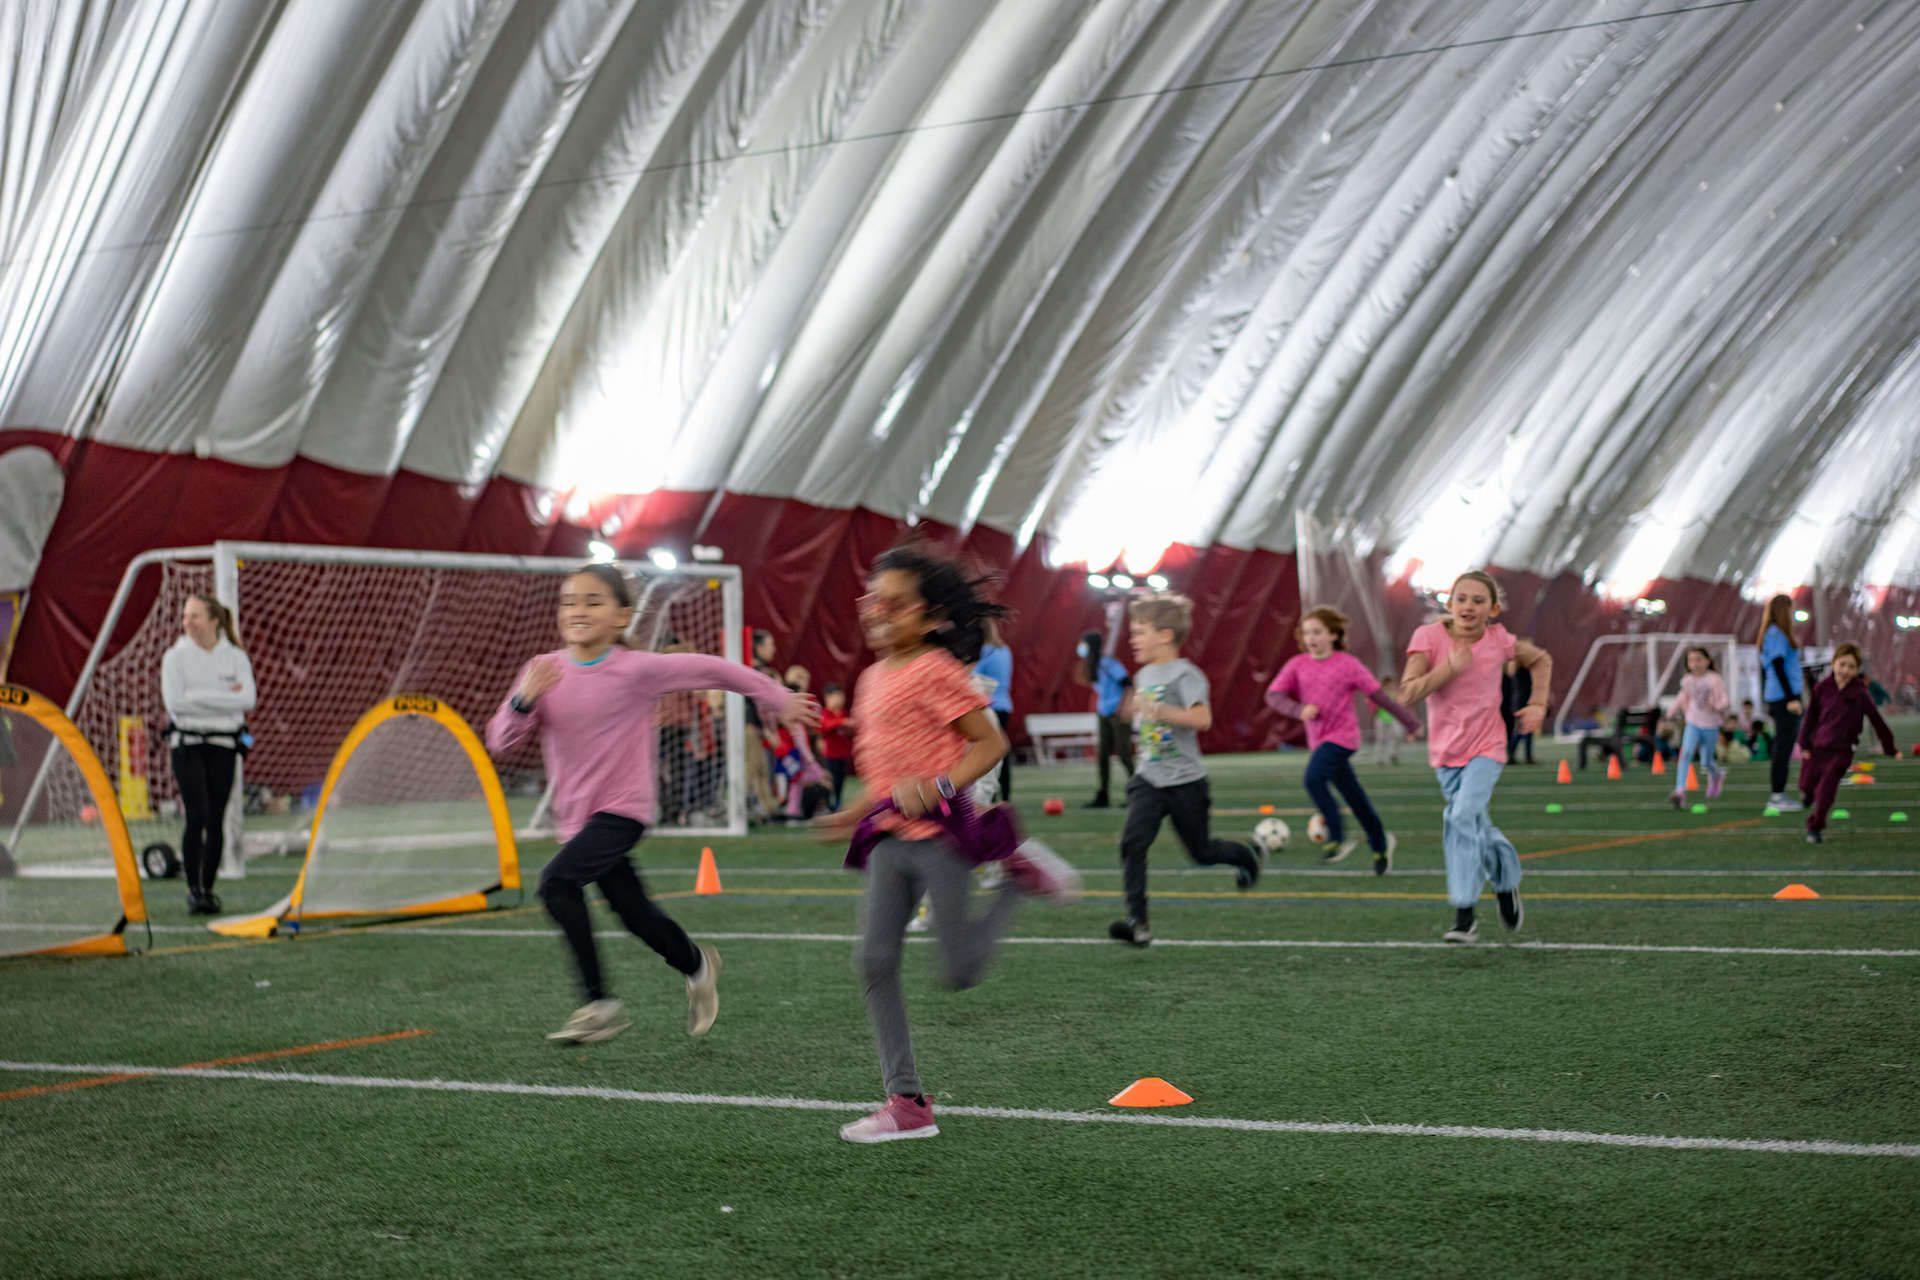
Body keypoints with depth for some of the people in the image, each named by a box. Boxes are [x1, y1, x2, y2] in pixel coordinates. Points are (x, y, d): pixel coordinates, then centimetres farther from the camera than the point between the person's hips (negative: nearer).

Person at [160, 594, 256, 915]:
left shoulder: (235, 657, 5)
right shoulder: (175, 657, 1)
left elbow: (247, 699, -9)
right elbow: (175, 701, -12)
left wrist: (199, 697, -12)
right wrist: (225, 697, -11)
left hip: (223, 744, 2)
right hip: (187, 744, -2)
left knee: (216, 819, 2)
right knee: (197, 816, -13)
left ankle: (208, 889, 13)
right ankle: (193, 889, -5)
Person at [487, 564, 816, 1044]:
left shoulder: (637, 670, -13)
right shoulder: (544, 670, -1)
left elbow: (710, 669, -4)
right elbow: (499, 742, -2)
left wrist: (777, 699, 4)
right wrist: (524, 700, -22)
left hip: (622, 809, -5)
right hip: (575, 815, 5)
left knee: (557, 882, -24)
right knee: (634, 913, 13)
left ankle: (600, 1004, -15)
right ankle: (697, 965, 43)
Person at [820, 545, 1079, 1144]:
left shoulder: (935, 671, -12)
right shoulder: (873, 678, 13)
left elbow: (990, 743, -13)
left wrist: (938, 787, -25)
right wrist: (859, 815, 20)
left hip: (941, 834, -7)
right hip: (892, 838, 7)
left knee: (959, 971, -2)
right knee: (875, 960, -4)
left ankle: (1022, 877, 20)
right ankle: (907, 1102, 1)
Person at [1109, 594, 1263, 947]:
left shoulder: (1185, 674, -13)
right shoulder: (1143, 675, 10)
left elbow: (1202, 719, -28)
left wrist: (1159, 712, -36)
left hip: (1184, 781, -6)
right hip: (1148, 780, 6)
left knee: (1201, 851, 10)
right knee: (1132, 842, -16)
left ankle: (1246, 856, 43)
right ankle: (1137, 921, -18)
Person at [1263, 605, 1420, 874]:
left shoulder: (1348, 664, -8)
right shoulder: (1298, 664, 2)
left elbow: (1378, 695, -3)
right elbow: (1274, 695, -6)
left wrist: (1410, 722, 3)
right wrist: (1299, 709, -24)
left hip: (1343, 736, -5)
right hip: (1318, 739, 5)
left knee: (1314, 778, -27)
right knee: (1355, 796, 13)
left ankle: (1337, 838, -14)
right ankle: (1381, 845, 30)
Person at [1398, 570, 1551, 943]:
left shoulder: (1498, 640, -7)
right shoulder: (1429, 637, -11)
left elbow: (1541, 659, 13)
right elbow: (1408, 693, -20)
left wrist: (1538, 705, 3)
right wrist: (1450, 667, -27)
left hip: (1486, 747, -2)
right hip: (1445, 748, 2)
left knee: (1463, 817, -20)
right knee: (1477, 827, 11)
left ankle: (1464, 914, -16)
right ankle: (1507, 881, 37)